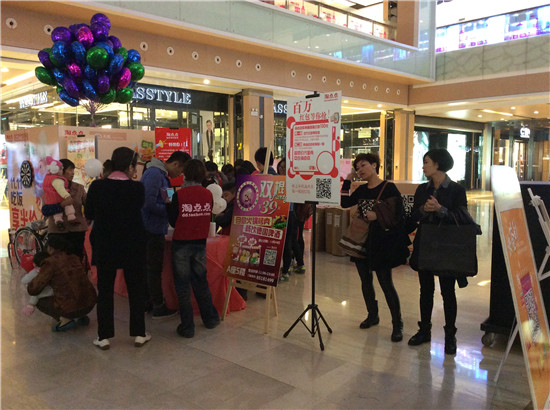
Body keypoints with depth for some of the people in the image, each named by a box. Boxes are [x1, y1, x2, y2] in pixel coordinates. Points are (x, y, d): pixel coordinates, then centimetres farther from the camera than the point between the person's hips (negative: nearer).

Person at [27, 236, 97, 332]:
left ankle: (66, 320, 2)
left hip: (71, 308, -6)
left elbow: (33, 290, -5)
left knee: (40, 302, 21)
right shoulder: (74, 258, 12)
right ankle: (81, 316, 17)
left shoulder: (50, 263, -8)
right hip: (90, 304, 6)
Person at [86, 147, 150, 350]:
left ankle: (104, 337, 18)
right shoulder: (137, 188, -14)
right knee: (136, 289, 12)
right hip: (133, 247, -1)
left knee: (105, 290, 12)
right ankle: (139, 334, 19)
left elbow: (88, 214, 3)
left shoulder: (97, 186, -8)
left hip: (104, 247, 1)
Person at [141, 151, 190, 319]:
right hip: (152, 228, -10)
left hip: (153, 229, 10)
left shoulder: (161, 175, 14)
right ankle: (158, 307, 10)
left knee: (150, 267, 17)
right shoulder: (154, 174, -18)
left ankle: (148, 301, 29)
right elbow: (149, 203, -24)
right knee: (154, 269, 0)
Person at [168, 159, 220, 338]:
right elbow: (210, 218, 6)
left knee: (183, 285, 6)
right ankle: (210, 318, 28)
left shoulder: (179, 195, -14)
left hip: (181, 244, -3)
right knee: (201, 281, 19)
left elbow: (172, 221, -6)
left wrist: (169, 204, 11)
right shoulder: (208, 194, -4)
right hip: (200, 243, 4)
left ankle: (187, 327, 11)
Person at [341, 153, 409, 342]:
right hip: (361, 240, 6)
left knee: (386, 283, -5)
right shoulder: (361, 190, 11)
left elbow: (398, 214, -11)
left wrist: (377, 216, -21)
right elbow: (344, 203, -1)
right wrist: (347, 181, -3)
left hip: (381, 241, -6)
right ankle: (372, 315, 33)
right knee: (366, 281, 14)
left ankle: (397, 324, 8)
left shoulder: (389, 188, -7)